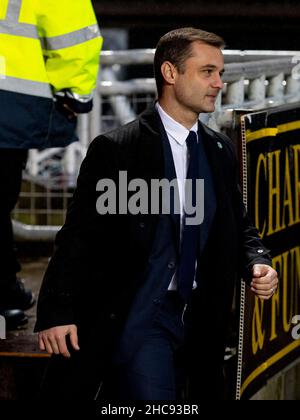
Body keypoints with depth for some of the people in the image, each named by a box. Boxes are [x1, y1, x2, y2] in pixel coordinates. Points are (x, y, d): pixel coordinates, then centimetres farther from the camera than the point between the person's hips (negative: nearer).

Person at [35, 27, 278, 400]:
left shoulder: (220, 152, 11)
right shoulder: (115, 149, -7)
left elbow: (238, 228, 19)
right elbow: (78, 237, -8)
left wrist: (257, 263, -3)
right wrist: (57, 313, -12)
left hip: (196, 321, 6)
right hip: (136, 315, -6)